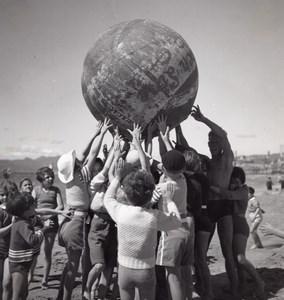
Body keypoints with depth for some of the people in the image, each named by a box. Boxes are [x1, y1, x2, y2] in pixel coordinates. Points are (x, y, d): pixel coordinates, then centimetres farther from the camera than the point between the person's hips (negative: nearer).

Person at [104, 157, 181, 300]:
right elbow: (176, 222, 1)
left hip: (124, 268, 1)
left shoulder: (120, 212, -16)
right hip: (147, 270, 0)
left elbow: (108, 198, 7)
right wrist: (169, 201, 14)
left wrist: (117, 178, 14)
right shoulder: (155, 216, -18)